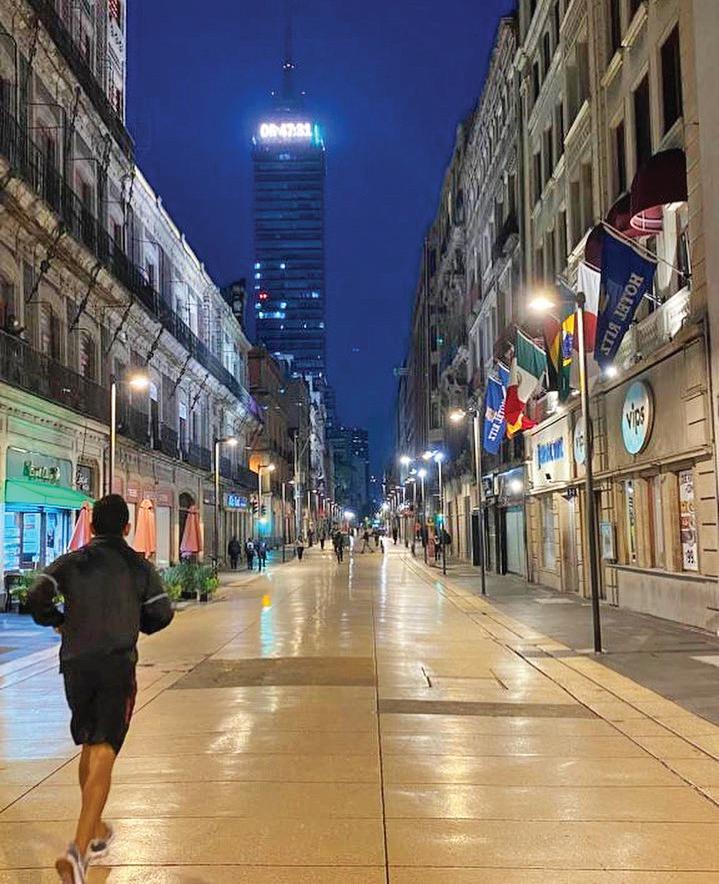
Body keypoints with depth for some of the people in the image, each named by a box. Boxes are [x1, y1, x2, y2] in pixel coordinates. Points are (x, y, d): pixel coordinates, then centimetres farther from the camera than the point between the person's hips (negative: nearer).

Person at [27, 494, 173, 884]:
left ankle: (96, 833, 36)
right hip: (117, 666, -3)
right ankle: (78, 849, -22)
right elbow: (161, 614, 2)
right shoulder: (139, 566, 3)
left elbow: (37, 597, -9)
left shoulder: (70, 562, 5)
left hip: (76, 665, 3)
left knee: (89, 748, 21)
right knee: (103, 756, -6)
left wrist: (59, 622, 10)